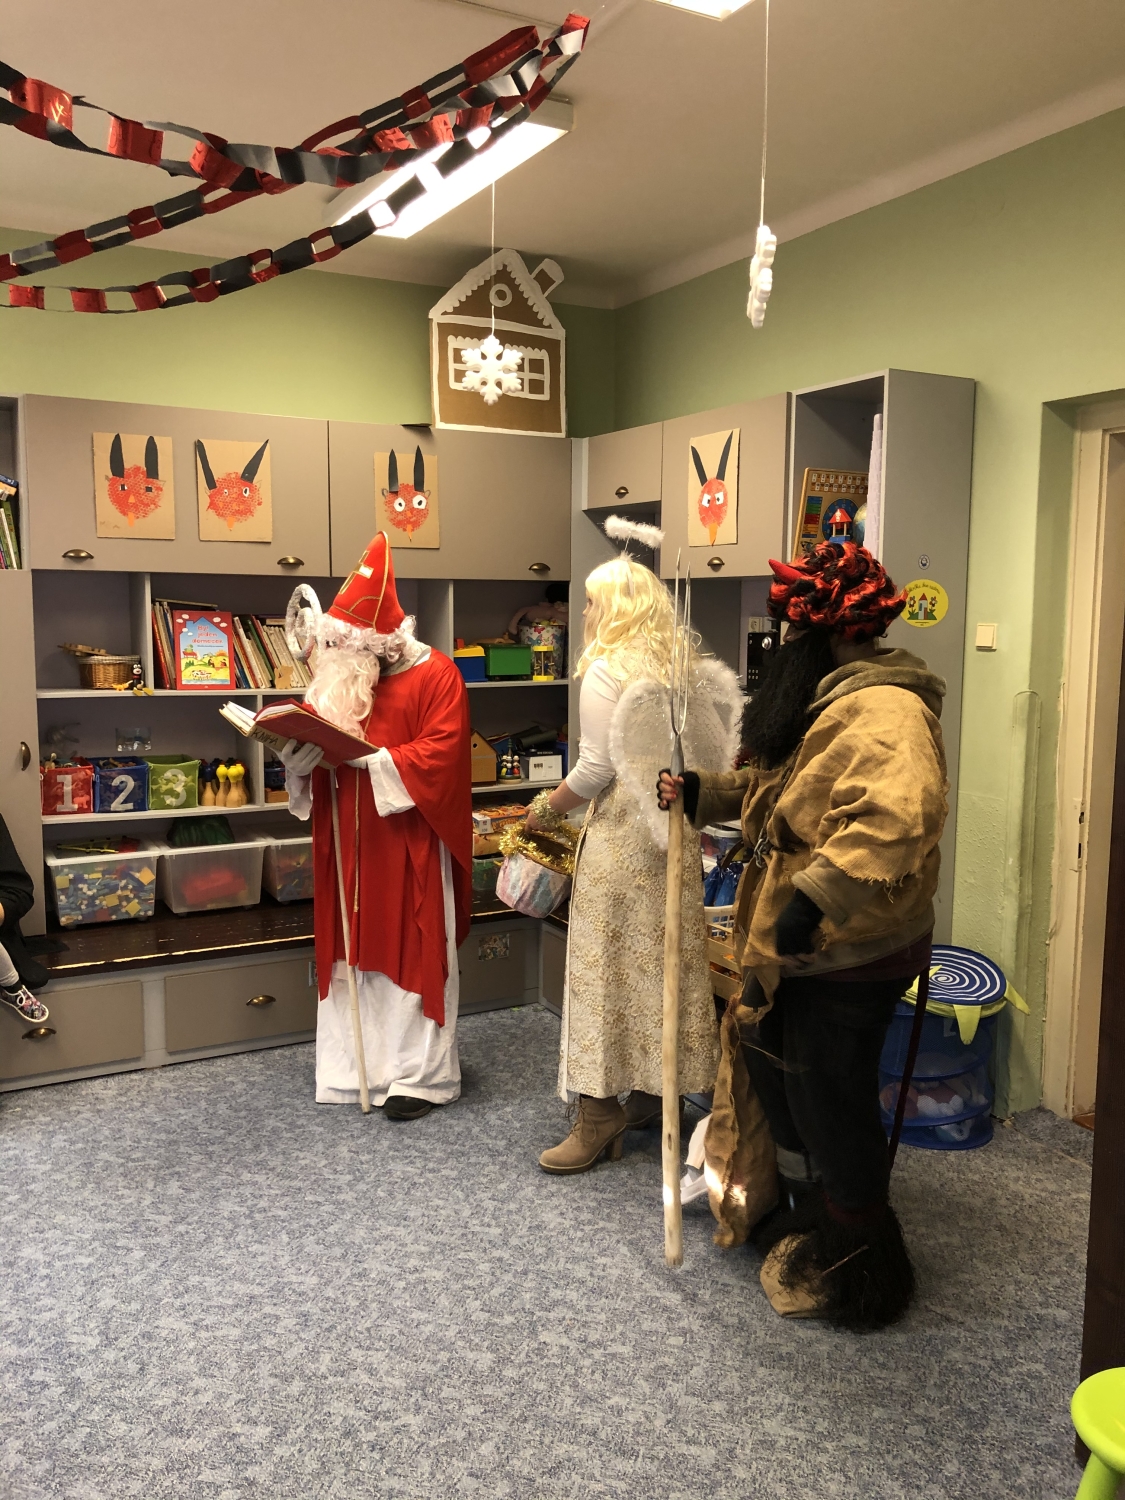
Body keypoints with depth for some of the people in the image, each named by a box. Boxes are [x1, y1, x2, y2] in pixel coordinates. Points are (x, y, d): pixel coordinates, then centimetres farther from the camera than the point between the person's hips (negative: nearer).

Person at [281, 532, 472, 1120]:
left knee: (412, 953, 1)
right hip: (346, 844, 6)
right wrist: (300, 761, -9)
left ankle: (422, 1074, 11)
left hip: (408, 845, -6)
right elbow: (313, 736, 13)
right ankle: (355, 1065, 23)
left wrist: (373, 761, -24)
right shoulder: (335, 675, 11)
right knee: (353, 948, 11)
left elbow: (440, 753, -18)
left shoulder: (435, 676, -9)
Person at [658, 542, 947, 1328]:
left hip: (851, 953, -10)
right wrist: (704, 792, 15)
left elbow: (896, 815, -42)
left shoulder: (884, 710, -24)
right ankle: (813, 1226, 45)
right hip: (799, 947, 10)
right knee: (782, 1083, 22)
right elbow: (782, 791, 24)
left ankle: (857, 1274, 27)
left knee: (831, 1108, 5)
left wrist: (814, 901, -46)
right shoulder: (833, 702, 12)